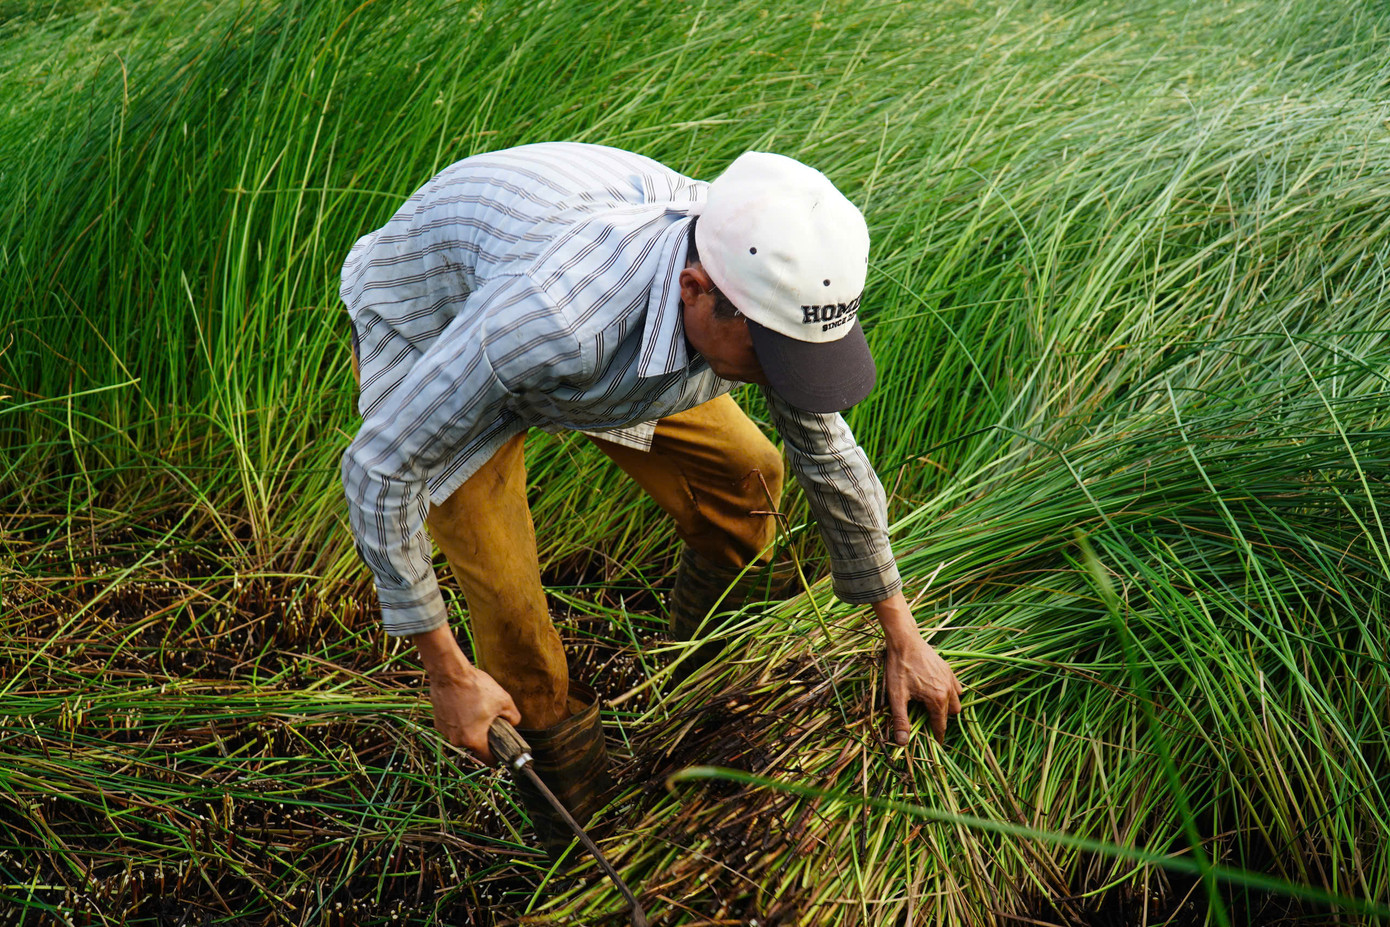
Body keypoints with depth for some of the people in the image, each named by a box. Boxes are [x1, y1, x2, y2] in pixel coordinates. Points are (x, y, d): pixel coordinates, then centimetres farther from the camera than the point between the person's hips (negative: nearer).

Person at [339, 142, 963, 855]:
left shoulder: (767, 287, -28)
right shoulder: (551, 315, -48)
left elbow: (829, 457, -8)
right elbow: (378, 468, -35)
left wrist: (903, 639, 1)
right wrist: (447, 674, -27)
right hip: (427, 334, -5)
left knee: (746, 477, 0)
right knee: (511, 610, -14)